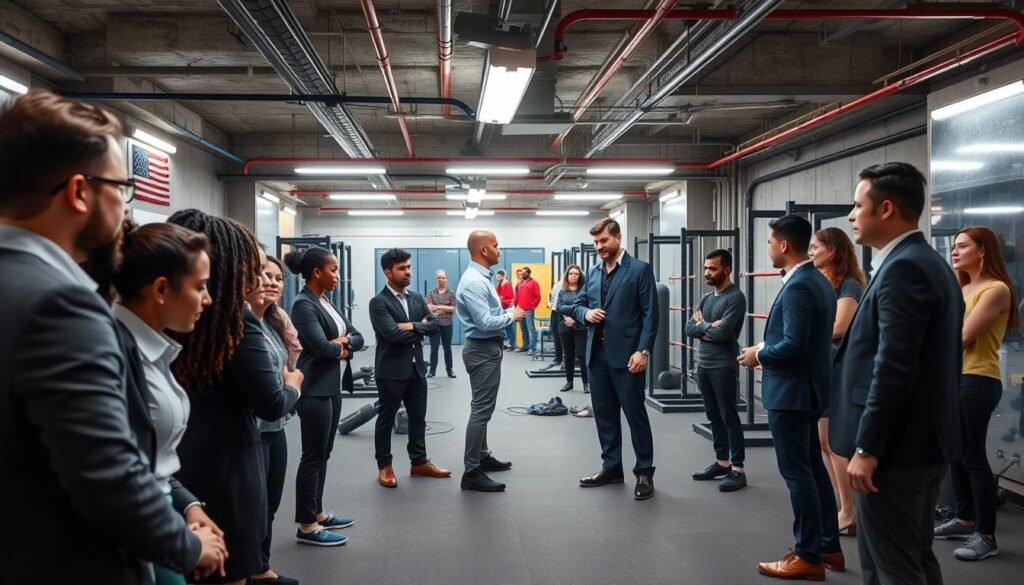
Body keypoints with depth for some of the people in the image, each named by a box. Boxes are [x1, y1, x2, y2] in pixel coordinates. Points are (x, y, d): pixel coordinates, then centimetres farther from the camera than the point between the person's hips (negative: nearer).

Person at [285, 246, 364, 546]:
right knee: (313, 456, -3)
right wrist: (342, 346, -4)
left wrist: (341, 344, -10)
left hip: (333, 387, 9)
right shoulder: (303, 304, -14)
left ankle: (317, 514, 26)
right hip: (315, 389, -9)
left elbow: (358, 338, 11)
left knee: (323, 454, 16)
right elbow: (321, 347, -24)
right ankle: (306, 526, 6)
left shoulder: (326, 302, 13)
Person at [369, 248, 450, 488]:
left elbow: (435, 324, 1)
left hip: (416, 367, 7)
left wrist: (412, 326, -15)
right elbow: (393, 334, -23)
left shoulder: (417, 297, 10)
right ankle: (384, 466, 17)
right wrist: (420, 327, -9)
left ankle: (419, 462, 26)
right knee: (386, 419, 7)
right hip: (391, 370, -6)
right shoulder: (378, 302, -12)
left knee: (418, 417, 14)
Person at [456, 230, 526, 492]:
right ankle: (472, 473, -3)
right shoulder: (473, 281, -21)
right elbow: (485, 323, -25)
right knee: (481, 410, -8)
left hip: (488, 349, 11)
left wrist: (510, 311, 5)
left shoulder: (481, 278, 12)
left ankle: (482, 457, 32)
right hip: (483, 351, -11)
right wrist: (512, 316, -12)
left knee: (483, 408, 19)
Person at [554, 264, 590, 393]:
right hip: (565, 327, 3)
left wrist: (574, 318, -14)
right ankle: (569, 381, 18)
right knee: (568, 355, 10)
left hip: (581, 326, -3)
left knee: (582, 355, -5)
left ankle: (586, 383, 0)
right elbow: (558, 307, -1)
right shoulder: (562, 291, 10)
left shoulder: (583, 289, 2)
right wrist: (566, 318, -16)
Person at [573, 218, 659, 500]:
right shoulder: (593, 273, 13)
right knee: (604, 414, 11)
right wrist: (585, 313, -5)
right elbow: (577, 304, 19)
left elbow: (650, 314, -9)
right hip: (597, 354, 6)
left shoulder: (640, 269, -5)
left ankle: (644, 472, 10)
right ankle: (611, 467, 23)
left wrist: (643, 351, -17)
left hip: (626, 355, -6)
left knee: (635, 414, 1)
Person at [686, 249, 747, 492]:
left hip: (723, 367, -8)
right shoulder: (706, 298, 13)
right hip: (703, 365, 8)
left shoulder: (735, 297, -11)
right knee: (714, 416, 13)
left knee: (729, 416, -3)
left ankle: (738, 469, 2)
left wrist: (702, 325, -3)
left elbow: (723, 333, -20)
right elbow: (690, 328, 5)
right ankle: (721, 462, 22)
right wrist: (709, 327, -11)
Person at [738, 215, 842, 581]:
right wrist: (768, 350, 14)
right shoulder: (819, 281, 11)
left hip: (790, 391, -10)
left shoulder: (797, 287, -21)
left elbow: (793, 345, -27)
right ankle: (829, 547, 26)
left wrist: (759, 354, -10)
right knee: (813, 467, 17)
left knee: (797, 472, -2)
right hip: (808, 386, 10)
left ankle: (808, 556, 8)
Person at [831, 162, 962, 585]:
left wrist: (866, 447, -21)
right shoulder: (928, 263, 14)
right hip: (923, 441, 10)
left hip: (895, 446, -10)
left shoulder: (903, 268, -18)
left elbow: (893, 368, -24)